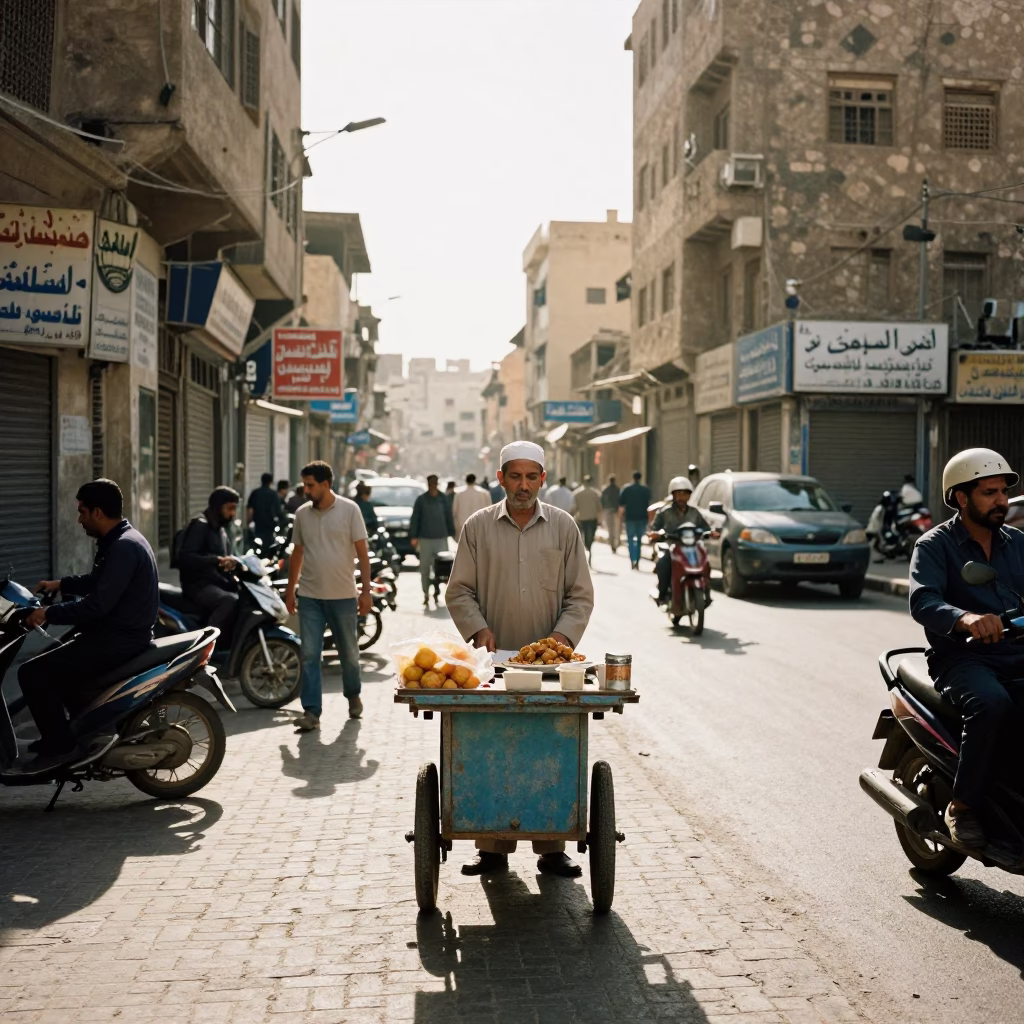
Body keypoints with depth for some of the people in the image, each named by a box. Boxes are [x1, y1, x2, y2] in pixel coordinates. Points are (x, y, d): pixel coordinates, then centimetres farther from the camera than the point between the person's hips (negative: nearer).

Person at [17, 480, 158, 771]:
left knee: (32, 673, -11)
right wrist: (61, 584, 21)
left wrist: (49, 614, -17)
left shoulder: (123, 547, -21)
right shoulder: (119, 540, 11)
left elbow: (98, 605, -26)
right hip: (119, 632, 11)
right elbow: (97, 582, 28)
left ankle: (58, 745, -2)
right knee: (52, 658, 27)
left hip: (119, 639, -11)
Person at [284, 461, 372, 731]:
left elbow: (362, 552, -4)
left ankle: (353, 695, 35)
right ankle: (311, 711, 0)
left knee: (349, 652, 12)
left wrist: (366, 591, -8)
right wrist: (289, 591, 14)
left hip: (343, 596, -2)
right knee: (309, 655, -3)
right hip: (310, 596, 2)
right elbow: (297, 553, 14)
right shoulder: (302, 513, 5)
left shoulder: (349, 510, -5)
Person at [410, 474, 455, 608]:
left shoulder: (443, 499, 6)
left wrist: (452, 533, 9)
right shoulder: (421, 500, 2)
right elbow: (415, 519, 1)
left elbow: (449, 517, 11)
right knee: (425, 569, 3)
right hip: (425, 538, -1)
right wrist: (413, 536, -5)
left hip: (441, 538, 1)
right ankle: (426, 595, 13)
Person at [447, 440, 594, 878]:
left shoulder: (563, 526, 8)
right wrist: (478, 630, -9)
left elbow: (580, 595, 7)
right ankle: (492, 848, 9)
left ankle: (552, 849, 10)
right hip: (493, 660, 0)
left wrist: (563, 634, -8)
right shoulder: (478, 526, 6)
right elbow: (459, 591, 6)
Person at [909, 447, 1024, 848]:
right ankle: (963, 806, -16)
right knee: (991, 704, -34)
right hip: (962, 659, -5)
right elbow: (922, 601, -17)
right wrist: (964, 619, -37)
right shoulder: (935, 545, 1)